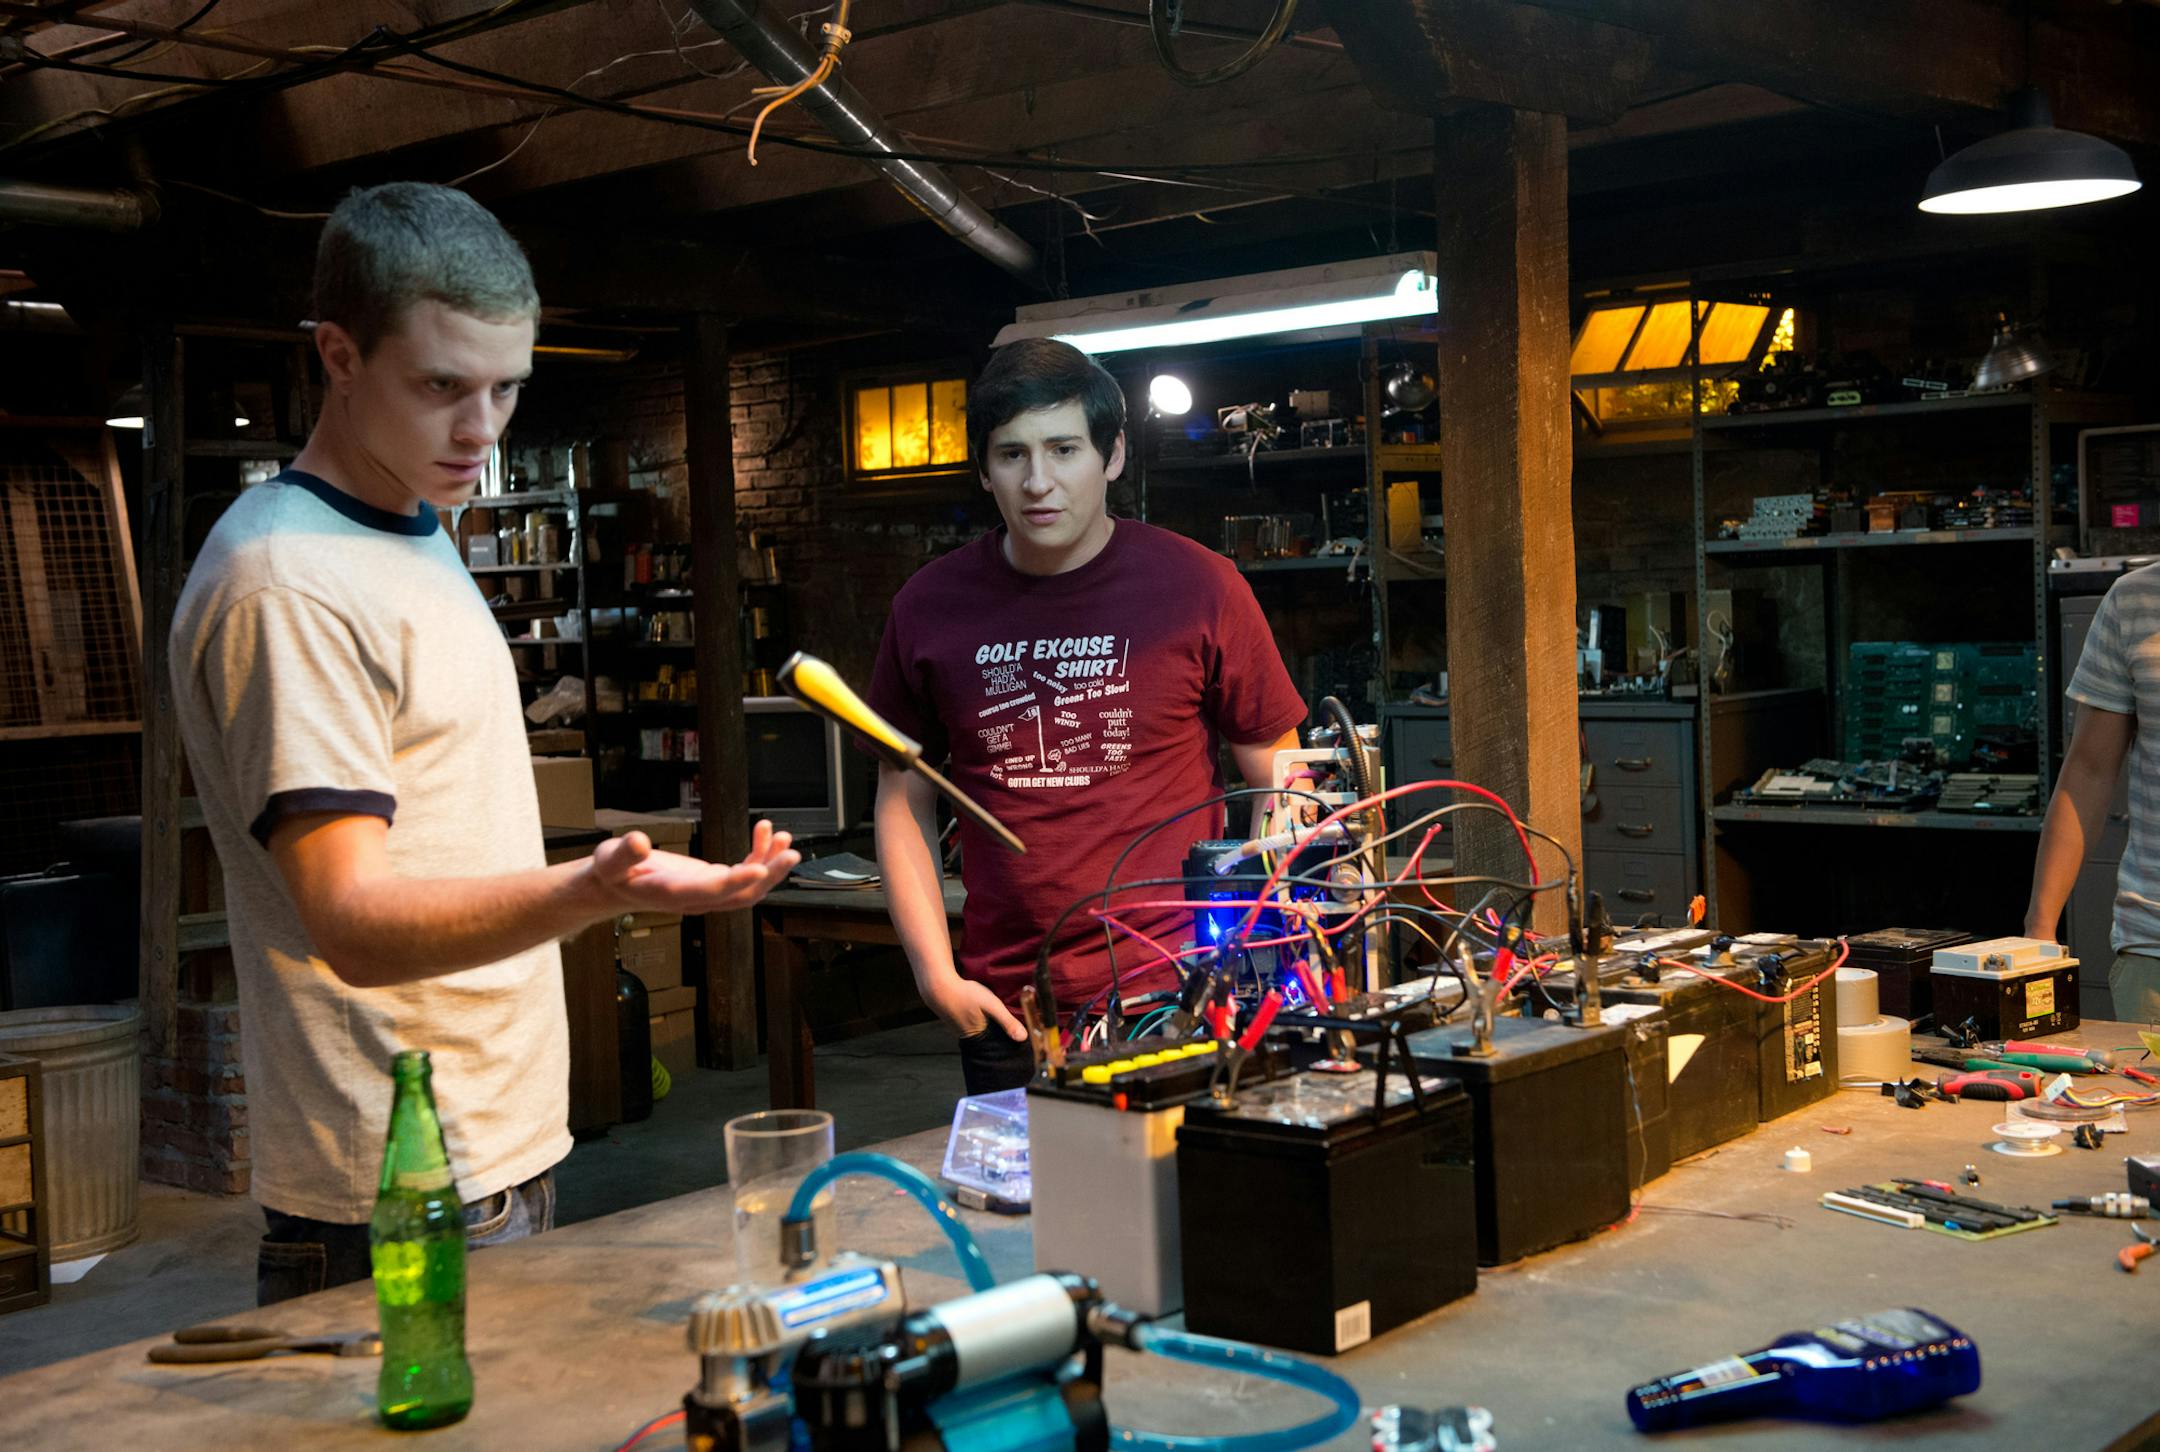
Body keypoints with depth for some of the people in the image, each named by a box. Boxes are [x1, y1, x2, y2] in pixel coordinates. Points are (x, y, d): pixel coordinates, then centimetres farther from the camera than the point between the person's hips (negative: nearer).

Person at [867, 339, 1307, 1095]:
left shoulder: (1198, 587, -5)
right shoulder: (930, 607, 1)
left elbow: (1280, 787, 1)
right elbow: (903, 805, 9)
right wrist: (936, 972, -1)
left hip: (1174, 996, -2)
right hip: (1004, 1007, 2)